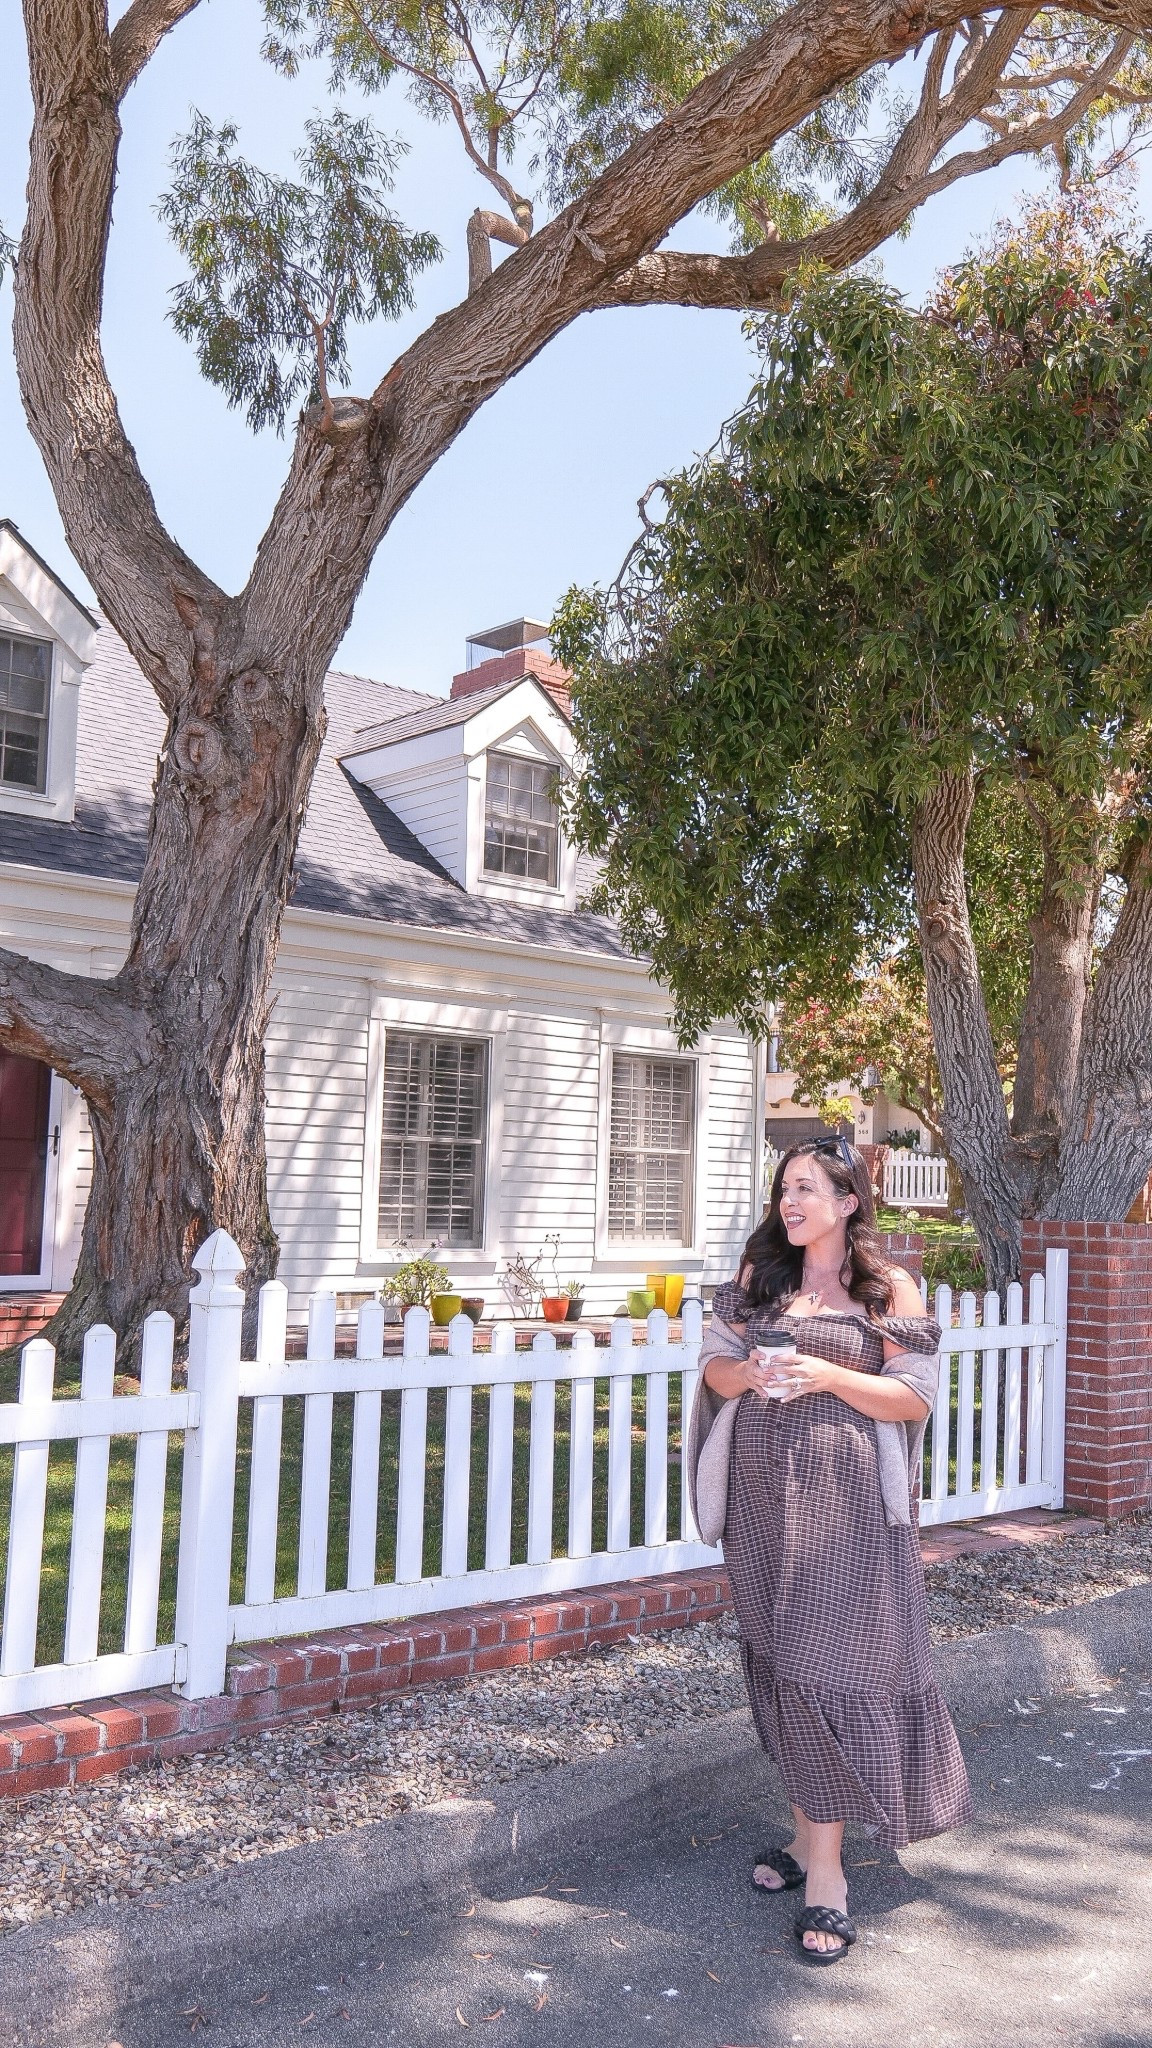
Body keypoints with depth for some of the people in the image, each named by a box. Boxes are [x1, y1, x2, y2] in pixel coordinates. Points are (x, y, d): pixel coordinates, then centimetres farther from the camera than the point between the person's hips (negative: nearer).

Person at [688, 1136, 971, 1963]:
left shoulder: (890, 1288, -4)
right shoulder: (758, 1279, 9)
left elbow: (917, 1397, -6)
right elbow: (713, 1364, 9)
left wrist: (826, 1376, -19)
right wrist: (751, 1373, -13)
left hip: (845, 1501, -5)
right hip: (762, 1498, 5)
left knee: (830, 1661, -4)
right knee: (780, 1662, 12)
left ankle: (825, 1867, 5)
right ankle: (810, 1832, 28)